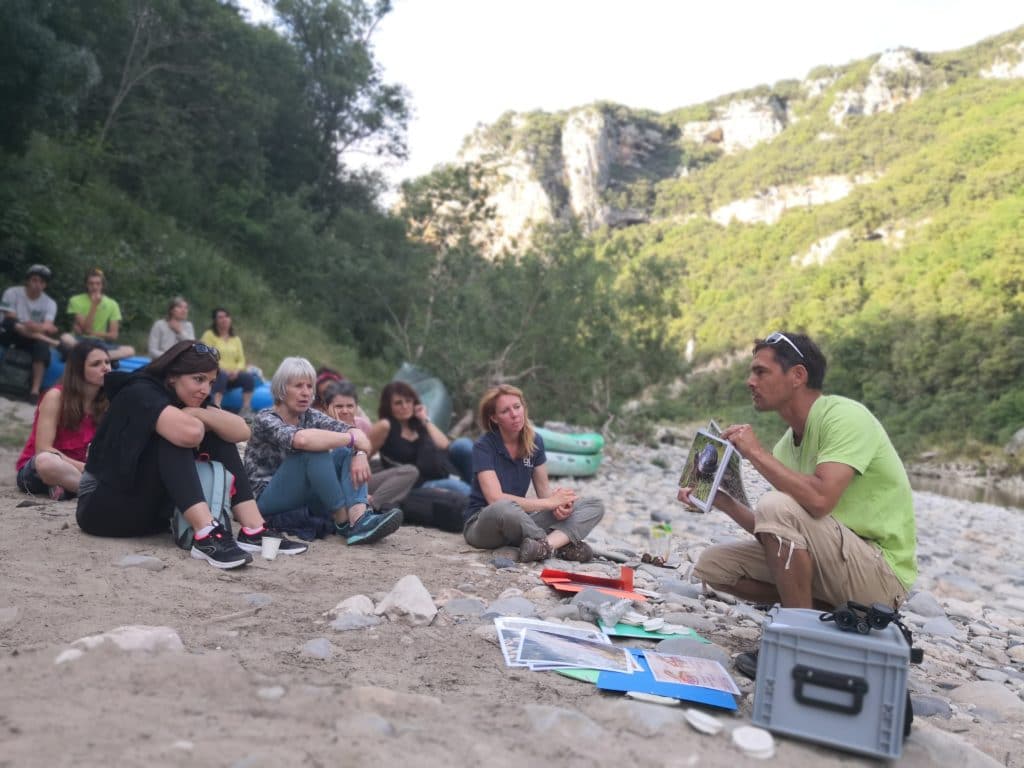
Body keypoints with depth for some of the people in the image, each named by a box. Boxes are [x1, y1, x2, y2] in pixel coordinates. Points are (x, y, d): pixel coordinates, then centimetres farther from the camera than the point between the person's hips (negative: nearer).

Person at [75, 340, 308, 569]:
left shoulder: (188, 401, 5)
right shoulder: (141, 393, -18)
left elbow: (241, 431, -9)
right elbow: (190, 433, -37)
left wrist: (198, 413, -20)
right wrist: (192, 418, -15)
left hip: (152, 510, 8)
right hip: (102, 506, -8)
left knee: (217, 436, -7)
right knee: (174, 438, -27)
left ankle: (253, 530, -21)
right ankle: (207, 536, -42)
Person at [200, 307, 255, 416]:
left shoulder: (236, 339, 19)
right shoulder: (209, 335, 4)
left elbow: (241, 360, 12)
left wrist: (236, 370, -11)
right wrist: (222, 369, -19)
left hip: (233, 374, 4)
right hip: (215, 373, -4)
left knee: (249, 377, -26)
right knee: (222, 375, -39)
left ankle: (246, 409, -25)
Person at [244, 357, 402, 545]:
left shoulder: (310, 416, 5)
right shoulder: (265, 420, -14)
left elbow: (354, 431, -9)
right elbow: (301, 439, -36)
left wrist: (359, 452, -32)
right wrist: (353, 439, -30)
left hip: (304, 502, 7)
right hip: (268, 501, -6)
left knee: (346, 451, -14)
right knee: (314, 451, -28)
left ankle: (358, 518, -36)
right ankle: (343, 521, -25)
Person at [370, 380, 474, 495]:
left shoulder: (418, 423, 10)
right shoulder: (386, 426, -8)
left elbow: (445, 446, -1)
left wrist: (426, 420, -2)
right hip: (421, 484, -6)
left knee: (463, 444, -17)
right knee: (463, 491, -32)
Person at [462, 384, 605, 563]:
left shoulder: (535, 441, 1)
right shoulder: (483, 447, -15)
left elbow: (544, 488, 7)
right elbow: (496, 499, -26)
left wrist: (559, 504, -17)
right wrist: (550, 502, -25)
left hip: (520, 521, 6)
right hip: (483, 523, -6)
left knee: (595, 507, -7)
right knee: (506, 509, -43)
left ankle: (546, 544, -33)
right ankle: (561, 544, -21)